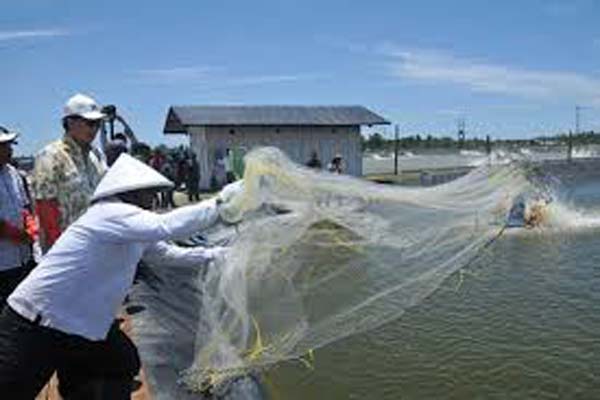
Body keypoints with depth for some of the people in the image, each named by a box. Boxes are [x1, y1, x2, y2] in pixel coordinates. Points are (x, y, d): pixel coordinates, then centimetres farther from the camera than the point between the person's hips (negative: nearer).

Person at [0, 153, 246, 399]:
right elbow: (165, 227, -40)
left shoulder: (131, 229, 6)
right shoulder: (111, 213, -25)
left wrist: (214, 254, 10)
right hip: (35, 324, -10)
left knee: (125, 364, 17)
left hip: (79, 323, 10)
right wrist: (220, 204, -35)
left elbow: (166, 253, 15)